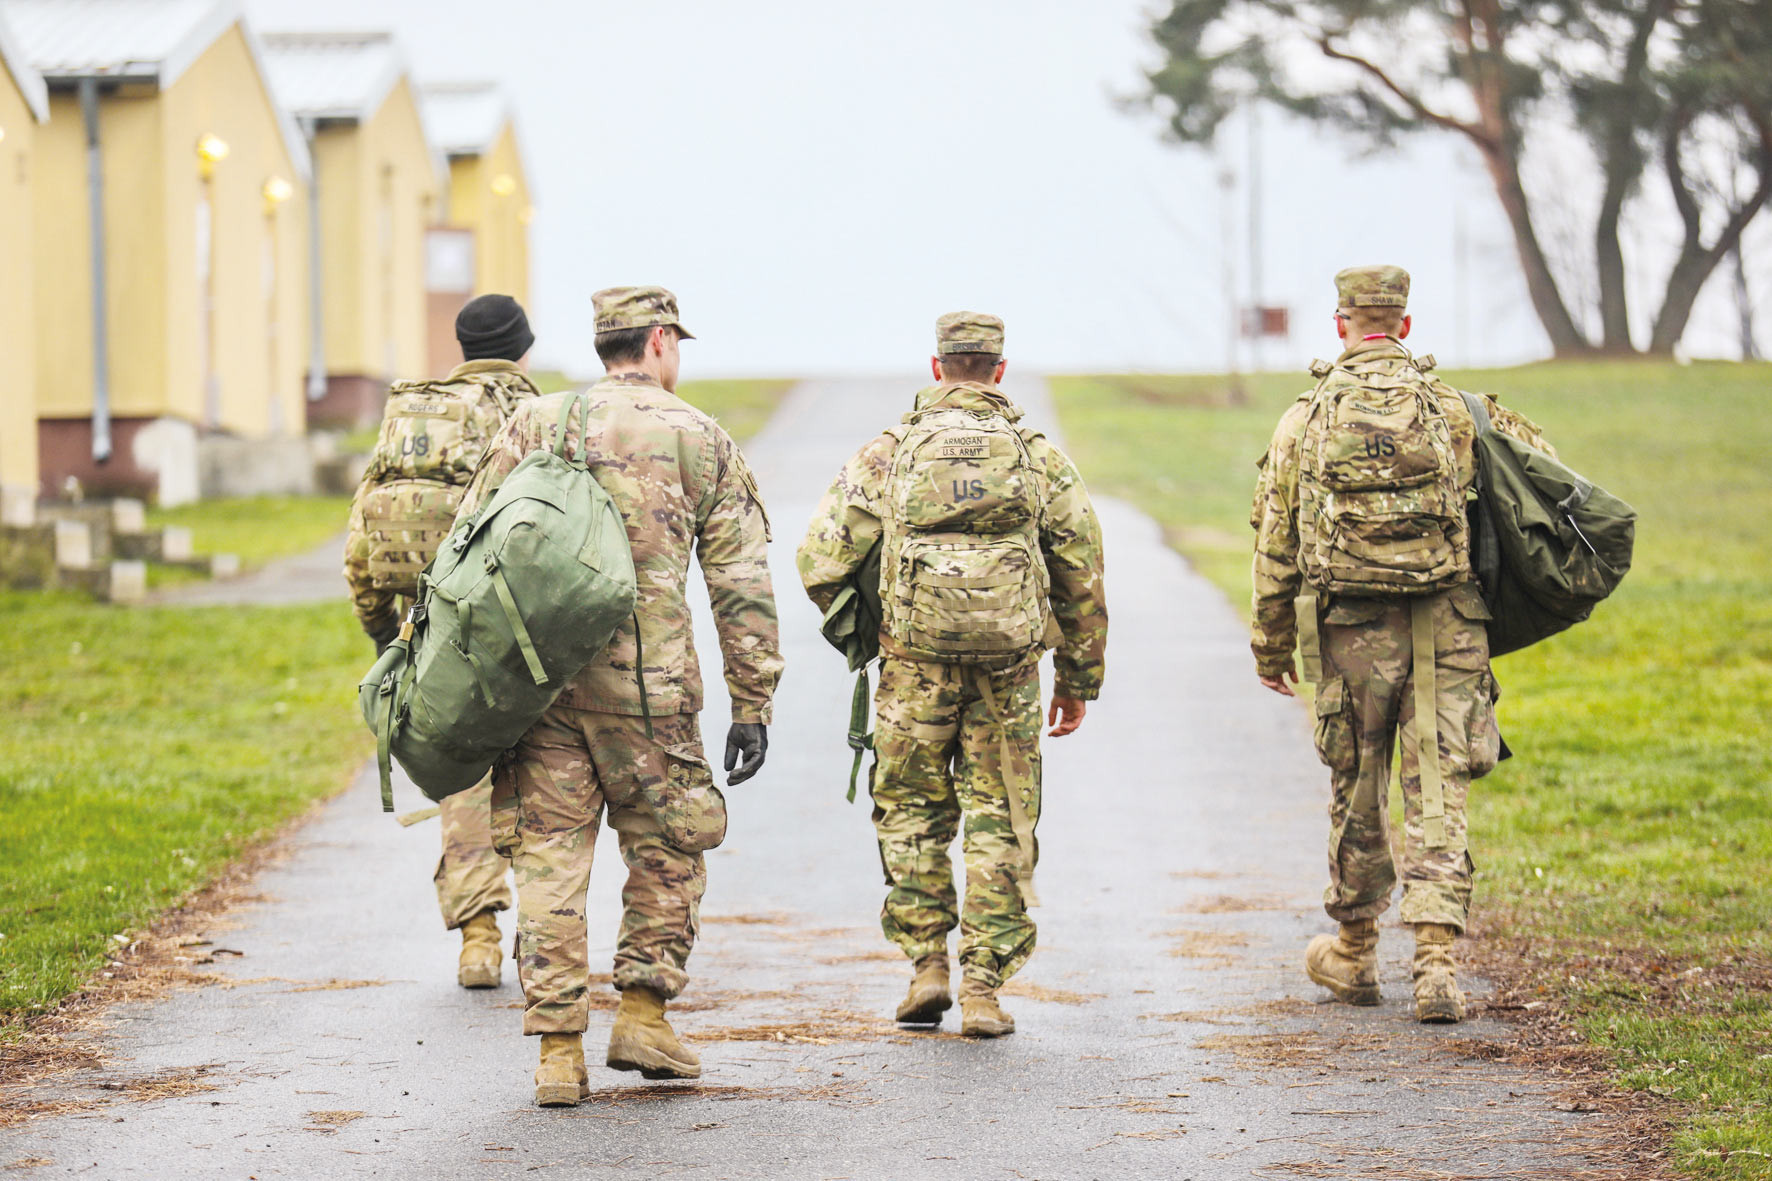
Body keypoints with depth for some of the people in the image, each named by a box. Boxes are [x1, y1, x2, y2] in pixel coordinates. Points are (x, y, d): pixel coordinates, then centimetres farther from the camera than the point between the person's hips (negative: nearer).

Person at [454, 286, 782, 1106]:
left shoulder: (537, 423, 10)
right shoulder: (701, 440, 6)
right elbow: (743, 586, 4)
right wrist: (752, 706, 8)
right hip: (644, 682, -2)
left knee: (548, 855, 4)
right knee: (667, 851, 15)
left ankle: (558, 1051, 1)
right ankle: (642, 1015, 11)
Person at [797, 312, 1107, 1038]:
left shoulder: (888, 454, 2)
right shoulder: (1039, 457, 5)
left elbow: (822, 563, 0)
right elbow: (1082, 576, 8)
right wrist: (1079, 679, 17)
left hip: (915, 665, -1)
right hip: (1007, 670, 1)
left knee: (910, 811, 15)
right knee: (999, 822, 8)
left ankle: (926, 964, 7)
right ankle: (983, 990, 5)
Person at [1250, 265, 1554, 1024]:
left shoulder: (1306, 420, 1)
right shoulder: (1456, 411, 1)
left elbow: (1276, 543, 4)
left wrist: (1272, 647, 13)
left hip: (1352, 629, 0)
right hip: (1446, 626, 0)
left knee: (1357, 790, 15)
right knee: (1437, 794, -1)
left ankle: (1354, 954, 28)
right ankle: (1437, 962, -11)